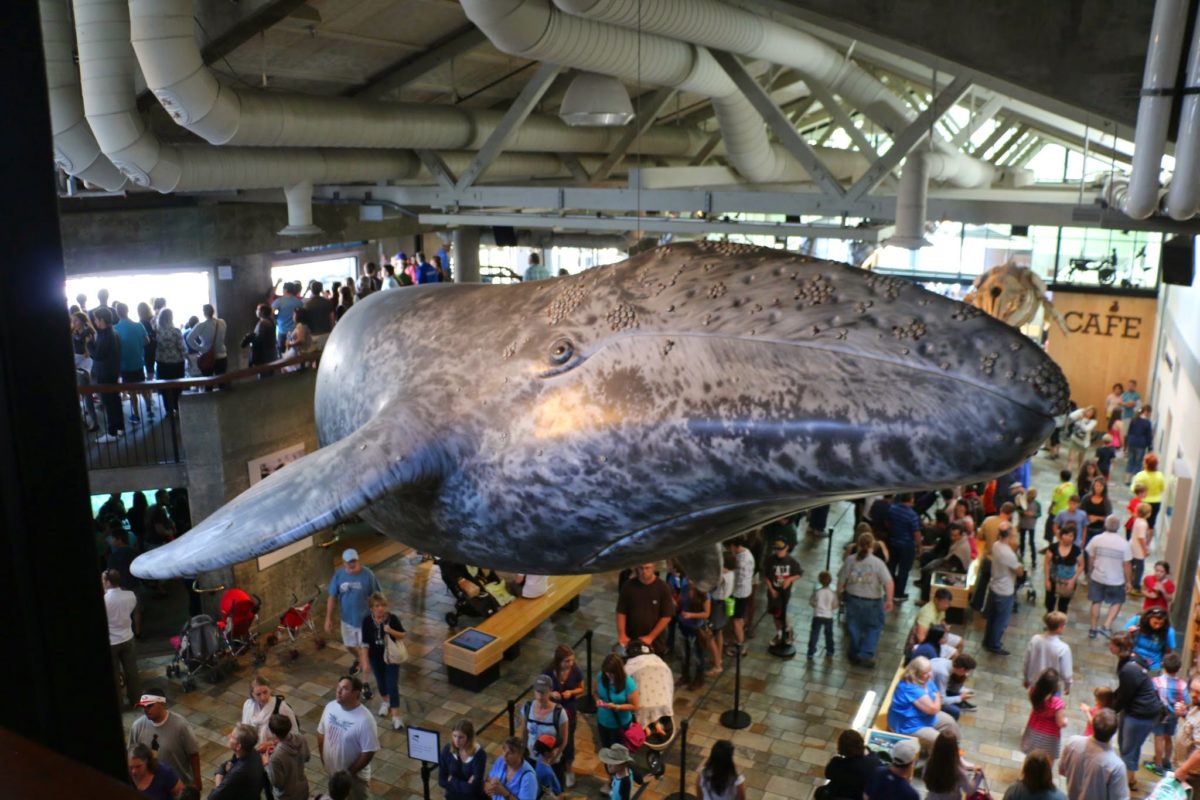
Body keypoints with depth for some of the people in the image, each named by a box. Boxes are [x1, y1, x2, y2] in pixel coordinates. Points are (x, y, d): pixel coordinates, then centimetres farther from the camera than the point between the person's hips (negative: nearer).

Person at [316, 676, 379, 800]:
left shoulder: (365, 720, -32)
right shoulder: (330, 706, -14)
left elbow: (368, 752, -25)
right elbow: (321, 733, 2)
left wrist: (350, 773, -18)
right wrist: (322, 756, 4)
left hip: (355, 775, -5)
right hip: (332, 769, 5)